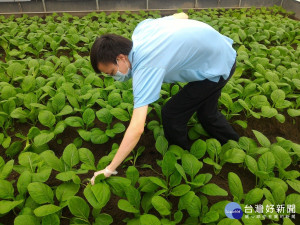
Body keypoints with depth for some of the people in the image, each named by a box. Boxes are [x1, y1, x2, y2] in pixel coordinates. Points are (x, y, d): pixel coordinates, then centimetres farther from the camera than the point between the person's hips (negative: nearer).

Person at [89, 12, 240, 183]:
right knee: (207, 113, 22)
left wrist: (109, 169, -30)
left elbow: (137, 128, -37)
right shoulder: (141, 28, -9)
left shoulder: (145, 67, -33)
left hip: (217, 67, -9)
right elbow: (181, 15, 7)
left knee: (172, 114, -6)